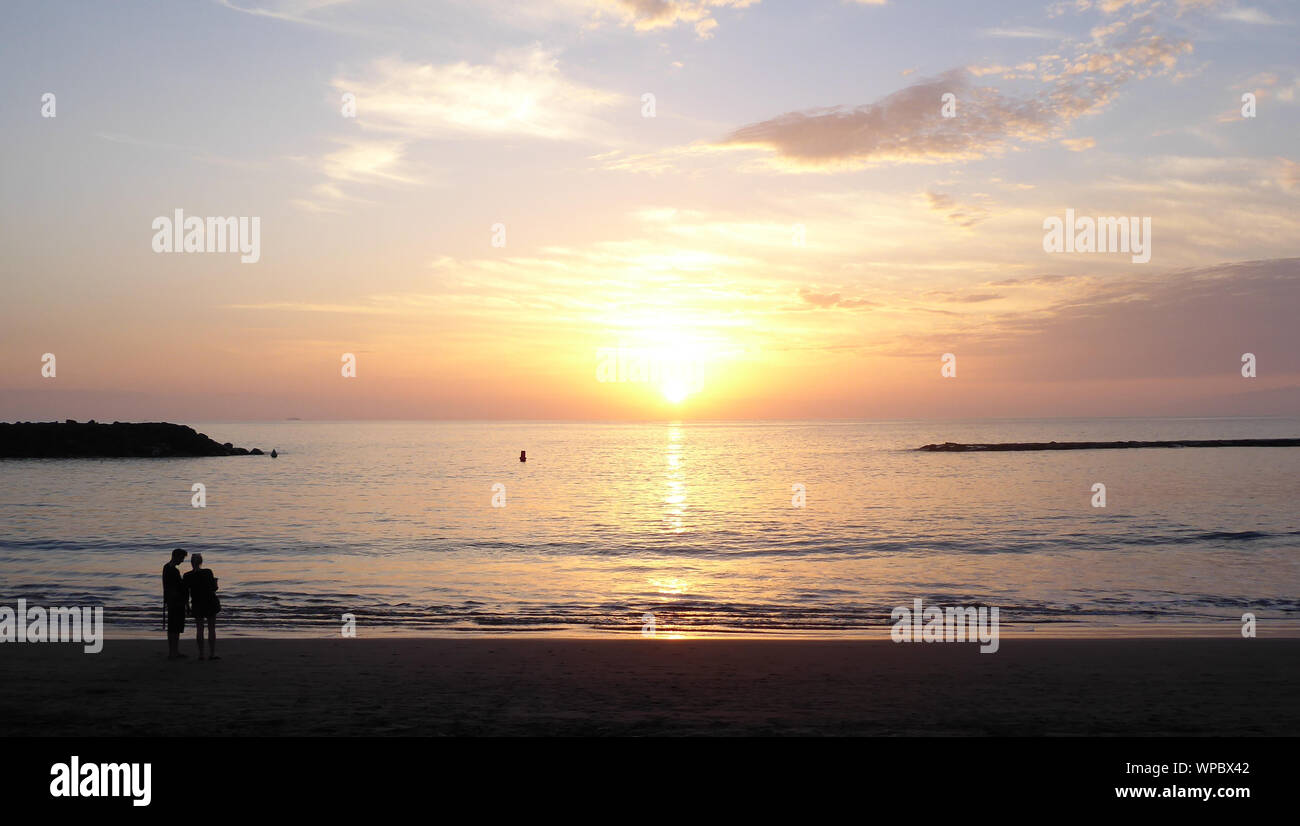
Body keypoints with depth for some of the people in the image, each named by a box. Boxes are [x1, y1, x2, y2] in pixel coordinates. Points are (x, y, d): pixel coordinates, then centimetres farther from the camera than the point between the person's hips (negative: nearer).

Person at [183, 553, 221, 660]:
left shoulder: (187, 576, -6)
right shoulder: (208, 572, -11)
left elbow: (185, 592, -1)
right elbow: (214, 588, -4)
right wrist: (215, 581, 17)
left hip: (197, 605, 2)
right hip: (210, 603, -1)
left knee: (199, 629, 9)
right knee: (212, 629, 3)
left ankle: (201, 654, 8)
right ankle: (213, 653, -2)